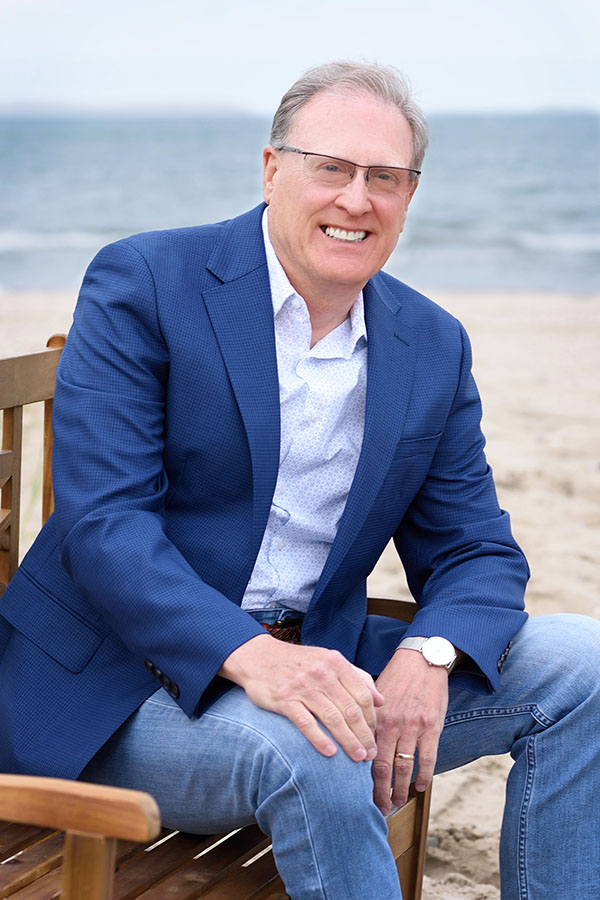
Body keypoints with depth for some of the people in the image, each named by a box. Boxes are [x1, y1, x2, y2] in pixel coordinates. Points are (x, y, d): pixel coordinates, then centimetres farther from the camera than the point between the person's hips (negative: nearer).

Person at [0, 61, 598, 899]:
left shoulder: (434, 347, 6)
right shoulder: (142, 285, -9)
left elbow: (475, 552, 7)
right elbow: (102, 518, -18)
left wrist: (429, 656, -18)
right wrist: (248, 656, -34)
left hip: (316, 662, 6)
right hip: (127, 688, -5)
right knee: (310, 752, -35)